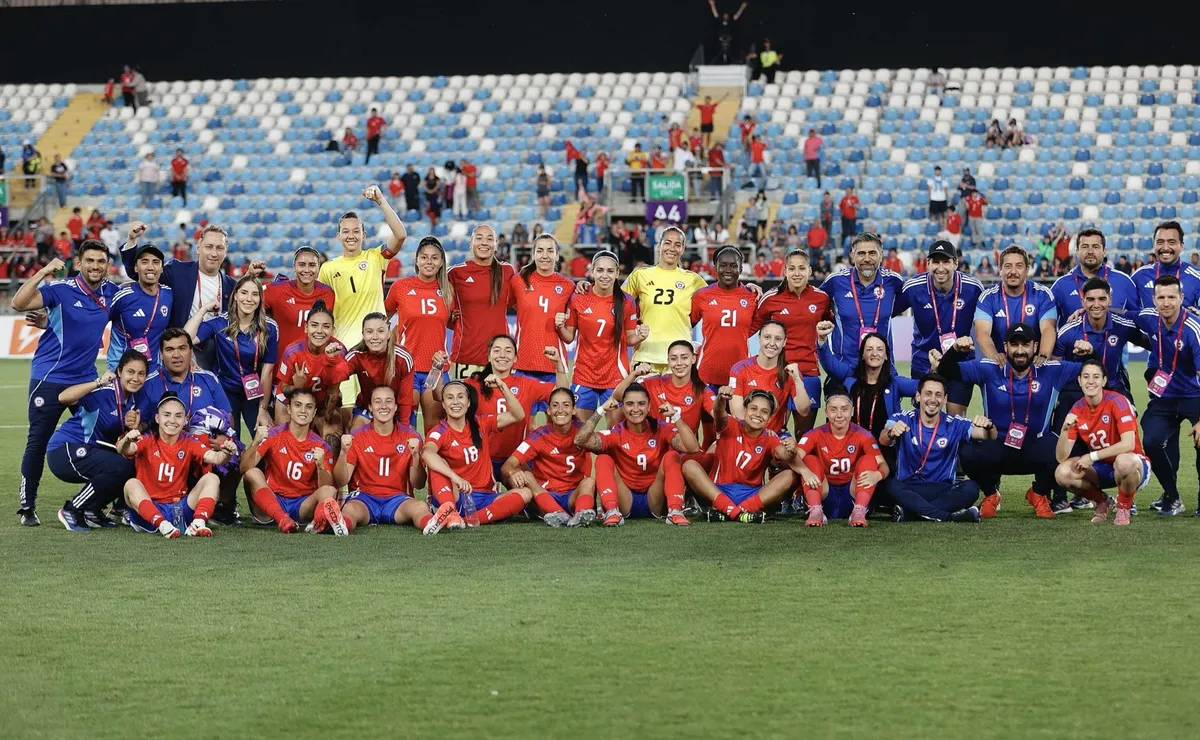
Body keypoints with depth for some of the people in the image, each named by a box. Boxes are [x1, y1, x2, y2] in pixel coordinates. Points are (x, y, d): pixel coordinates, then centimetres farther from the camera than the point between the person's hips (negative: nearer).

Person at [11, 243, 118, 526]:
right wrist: (43, 272, -33)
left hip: (86, 379, 5)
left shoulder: (110, 292, 0)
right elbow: (18, 303, -27)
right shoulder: (61, 290, -15)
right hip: (50, 378, -5)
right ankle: (27, 506, 10)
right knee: (38, 442, 2)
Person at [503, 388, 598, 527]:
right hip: (544, 496, 0)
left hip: (573, 496, 0)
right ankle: (557, 514, -49)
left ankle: (581, 515, -58)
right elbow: (507, 466, -14)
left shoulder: (581, 431, 1)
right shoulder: (540, 436, -5)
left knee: (589, 482, -28)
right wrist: (513, 472, -35)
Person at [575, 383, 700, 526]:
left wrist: (675, 416, -26)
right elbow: (580, 440, -19)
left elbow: (693, 448, -20)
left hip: (655, 501, 0)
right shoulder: (616, 434, -3)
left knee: (671, 456, -19)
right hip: (625, 502, 0)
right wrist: (601, 410, -20)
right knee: (603, 460, -19)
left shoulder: (661, 429, -3)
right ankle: (612, 511, -38)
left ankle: (675, 511, -34)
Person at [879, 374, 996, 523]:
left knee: (970, 488, -27)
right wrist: (891, 432, -45)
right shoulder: (903, 420, -1)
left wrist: (988, 426, -32)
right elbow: (883, 441, -20)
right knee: (890, 485, -34)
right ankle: (947, 516, -40)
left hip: (943, 490, 2)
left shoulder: (954, 425, 4)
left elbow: (990, 437, -6)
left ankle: (906, 513, -31)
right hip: (908, 490, -2)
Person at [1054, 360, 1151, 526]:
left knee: (1124, 461, -41)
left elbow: (1128, 444, -28)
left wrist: (1092, 456, -27)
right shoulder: (1077, 410, -4)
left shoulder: (1116, 402, -18)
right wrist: (1065, 429, -25)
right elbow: (1061, 458, -8)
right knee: (1062, 473, -20)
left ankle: (1124, 507, -8)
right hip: (1102, 469, 5)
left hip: (1134, 465, -5)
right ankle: (1102, 503, 8)